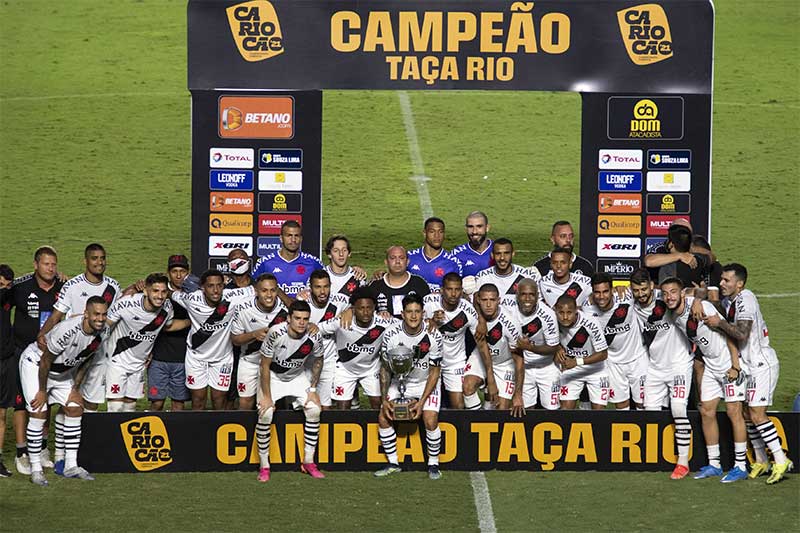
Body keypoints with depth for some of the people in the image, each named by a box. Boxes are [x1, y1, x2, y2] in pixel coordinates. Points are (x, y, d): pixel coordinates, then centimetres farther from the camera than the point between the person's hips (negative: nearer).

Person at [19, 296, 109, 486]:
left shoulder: (103, 332, -15)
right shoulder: (67, 330, -37)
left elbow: (85, 361, 2)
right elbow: (46, 361, -24)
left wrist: (76, 388, 2)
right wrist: (42, 391, -14)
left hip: (63, 370, 7)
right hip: (35, 364, -7)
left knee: (75, 410, 3)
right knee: (39, 413, -13)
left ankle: (71, 466, 11)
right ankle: (36, 469, -4)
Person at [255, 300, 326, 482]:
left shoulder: (314, 337, -21)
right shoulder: (276, 333, -30)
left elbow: (318, 360, 1)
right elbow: (265, 365, -20)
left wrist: (313, 389, -3)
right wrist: (266, 396, -18)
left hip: (297, 377, 3)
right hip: (273, 376, -3)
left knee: (314, 409, -15)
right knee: (265, 414, -23)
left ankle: (308, 461, 0)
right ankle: (264, 466, -9)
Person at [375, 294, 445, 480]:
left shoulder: (433, 335, -20)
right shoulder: (391, 335, -16)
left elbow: (434, 372, -12)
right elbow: (385, 368, -5)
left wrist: (421, 401, -18)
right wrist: (384, 399, -13)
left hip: (426, 383, -2)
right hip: (399, 381, 2)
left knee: (430, 421, -21)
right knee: (383, 417, -13)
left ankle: (433, 464, 0)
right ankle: (393, 463, 3)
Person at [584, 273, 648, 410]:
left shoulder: (627, 302, -26)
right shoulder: (588, 311, -18)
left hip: (637, 359, -2)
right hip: (614, 362, 2)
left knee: (643, 404, 8)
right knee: (621, 404, 10)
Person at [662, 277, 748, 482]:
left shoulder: (700, 306, -21)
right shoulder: (673, 317, 2)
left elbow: (728, 333, -18)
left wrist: (735, 366, -19)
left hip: (729, 363, -8)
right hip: (710, 365, 8)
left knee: (734, 412, -6)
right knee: (706, 412, 7)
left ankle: (740, 467, -1)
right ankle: (714, 464, 17)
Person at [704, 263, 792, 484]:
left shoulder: (745, 299, -17)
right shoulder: (729, 301, 11)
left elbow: (742, 334, -26)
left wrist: (719, 323, -17)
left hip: (762, 364, -9)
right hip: (750, 364, 9)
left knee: (757, 414, -13)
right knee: (748, 414, 9)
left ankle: (781, 461, -9)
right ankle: (761, 462, 17)